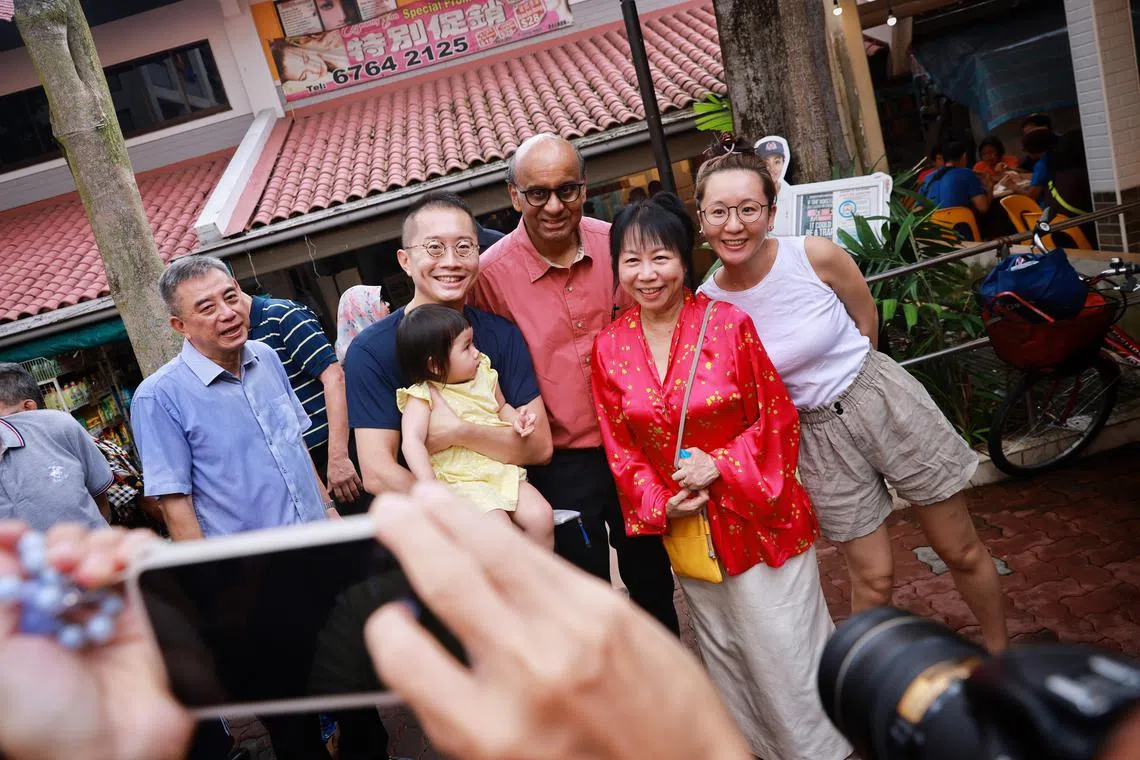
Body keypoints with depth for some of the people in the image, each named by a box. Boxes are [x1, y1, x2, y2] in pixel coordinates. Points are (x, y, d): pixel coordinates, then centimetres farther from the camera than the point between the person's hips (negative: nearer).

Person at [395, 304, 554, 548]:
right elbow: (412, 441, -22)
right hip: (462, 483, -6)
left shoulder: (483, 374, 9)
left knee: (542, 516, -12)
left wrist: (516, 419, 3)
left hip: (501, 471, 6)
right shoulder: (423, 397, -10)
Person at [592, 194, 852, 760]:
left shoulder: (728, 322, -12)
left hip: (759, 513, -3)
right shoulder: (609, 348, -4)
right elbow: (620, 446, 2)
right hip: (685, 523, 4)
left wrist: (722, 465, -19)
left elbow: (778, 416, -8)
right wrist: (659, 503, -11)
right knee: (724, 653, 20)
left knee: (785, 646, 7)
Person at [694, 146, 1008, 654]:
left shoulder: (816, 255, -17)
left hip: (883, 398, 0)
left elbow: (866, 322, 3)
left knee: (962, 551, 14)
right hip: (817, 434, 0)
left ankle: (999, 654, 40)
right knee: (872, 579, 10)